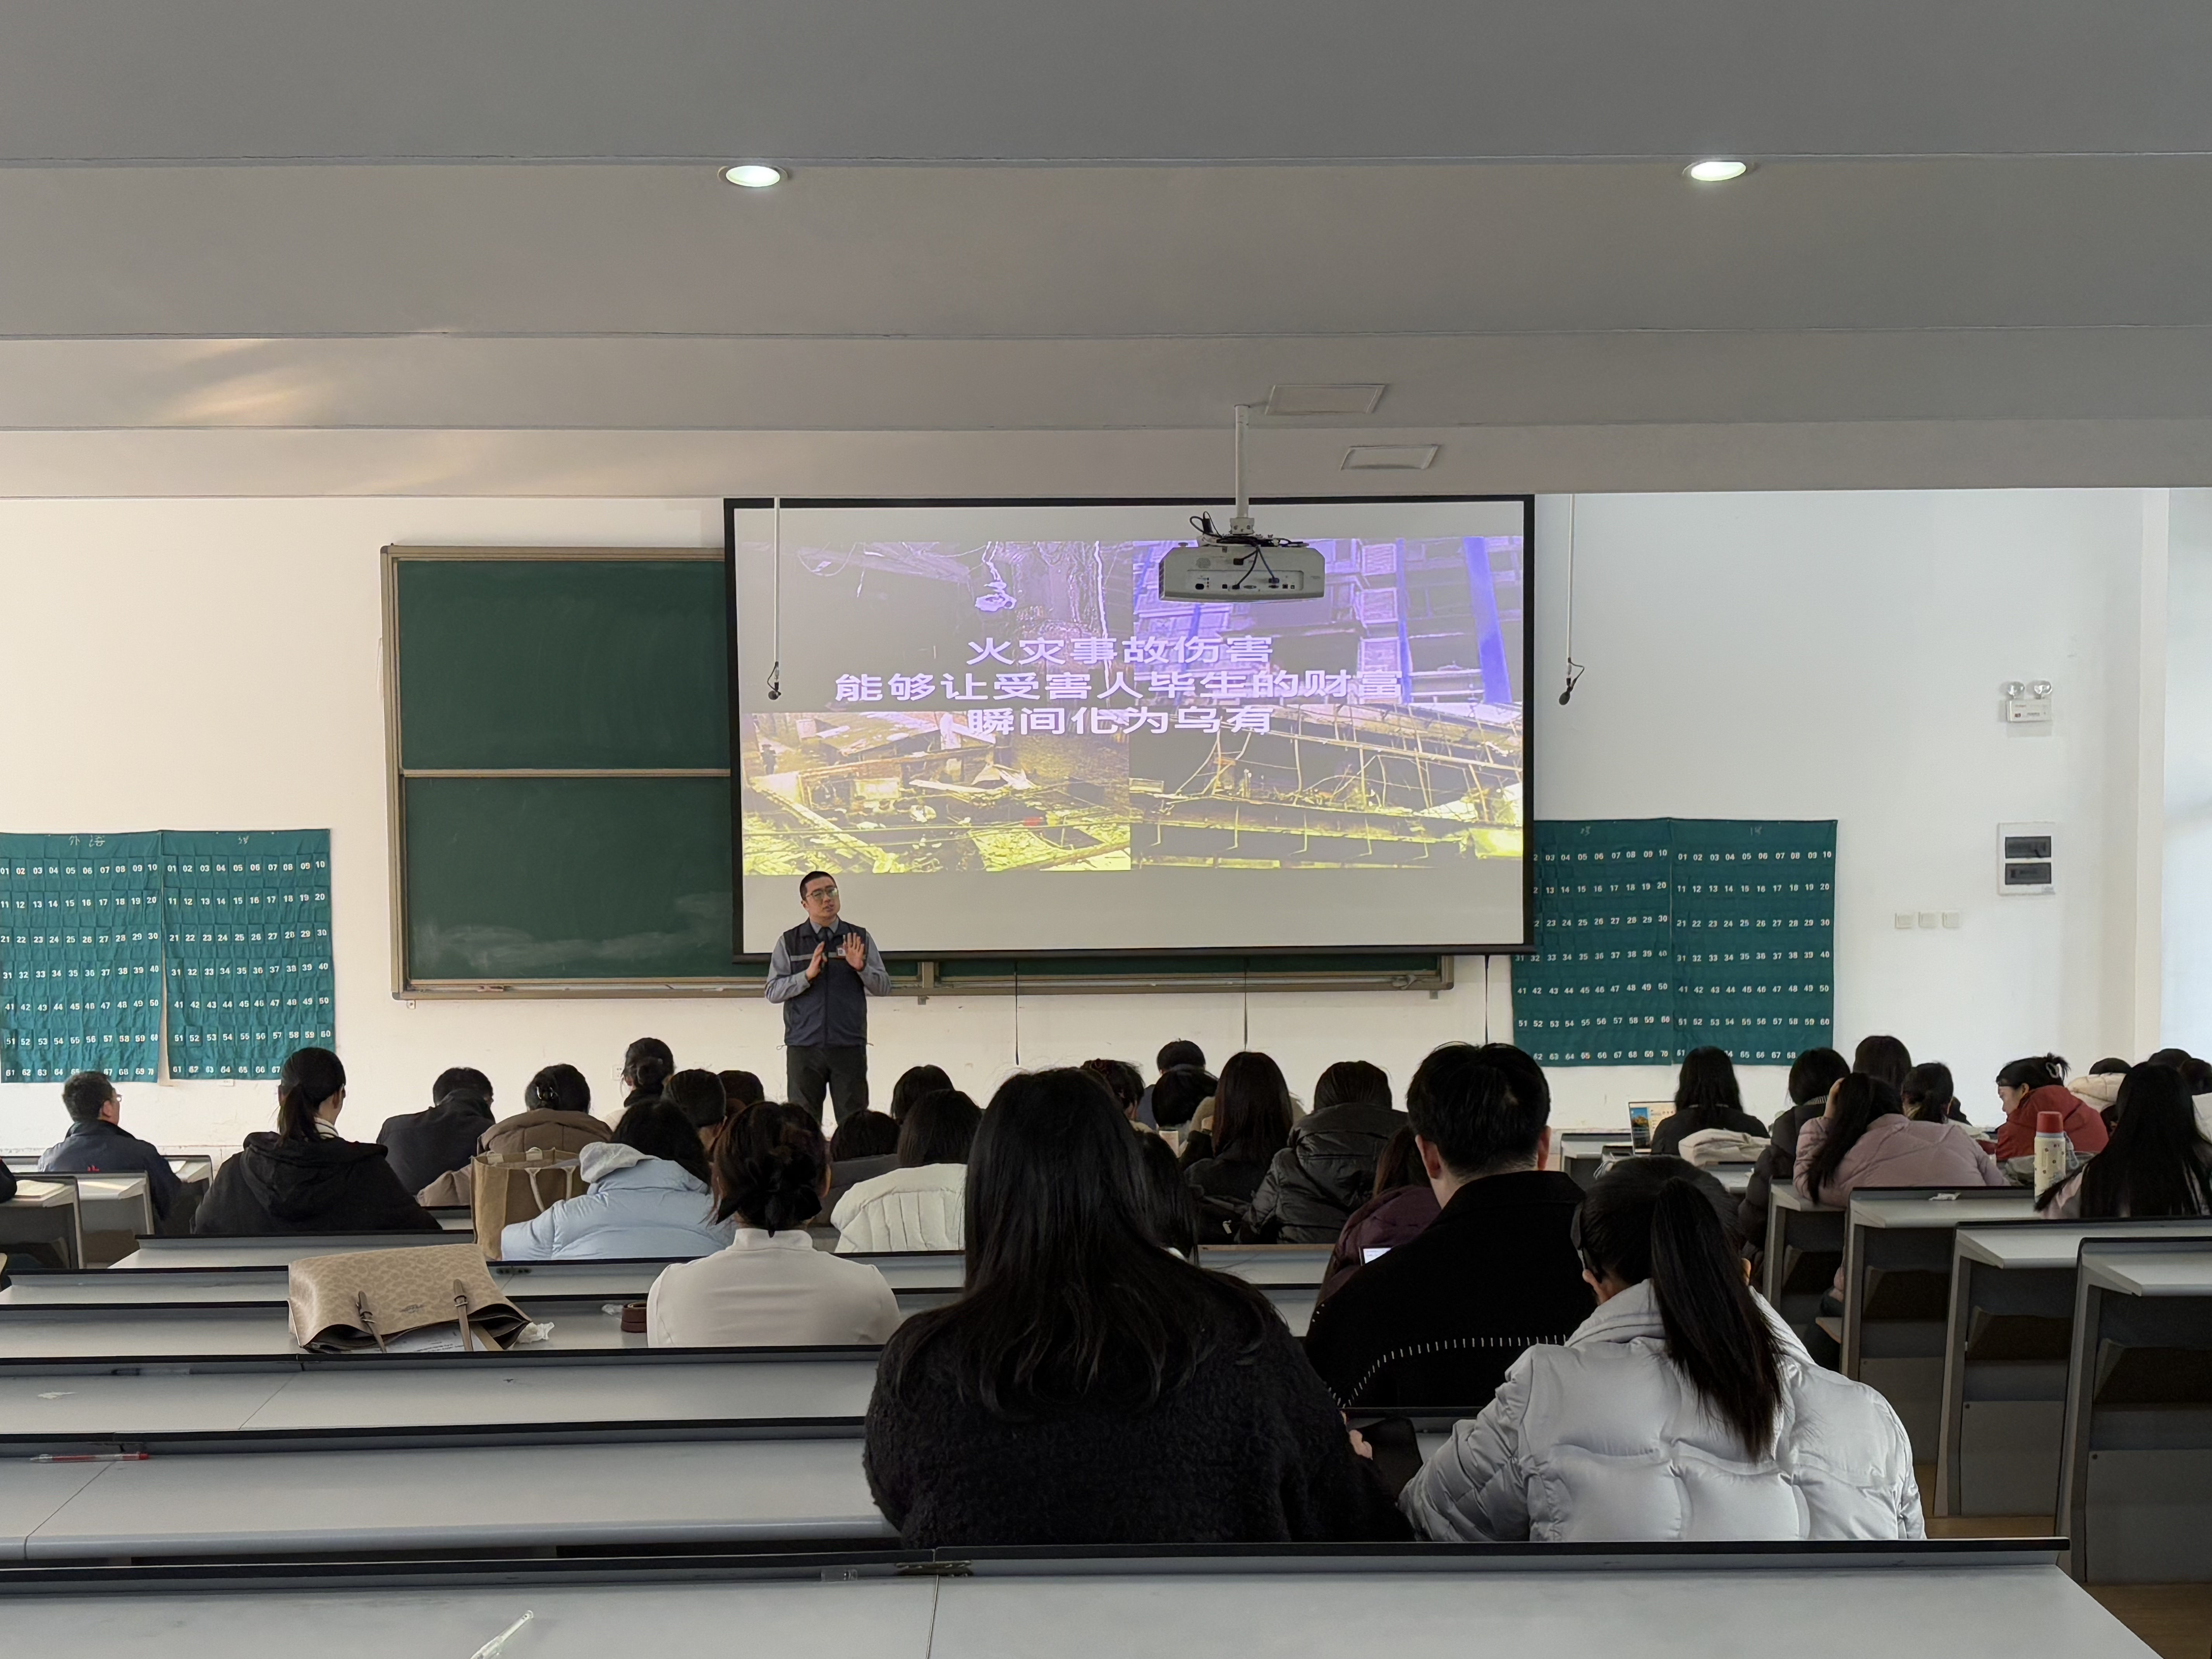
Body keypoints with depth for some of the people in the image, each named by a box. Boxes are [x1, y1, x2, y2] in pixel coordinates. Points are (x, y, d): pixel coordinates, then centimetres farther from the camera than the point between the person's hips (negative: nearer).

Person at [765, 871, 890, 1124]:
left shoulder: (860, 939, 8)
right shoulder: (789, 942, 6)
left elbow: (884, 988, 6)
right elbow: (773, 992, -1)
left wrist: (861, 967, -13)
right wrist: (808, 975, -16)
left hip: (849, 1046, 0)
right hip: (803, 1046, 0)